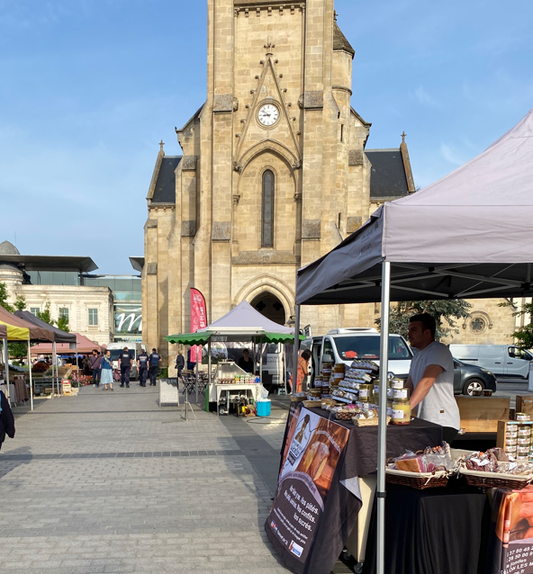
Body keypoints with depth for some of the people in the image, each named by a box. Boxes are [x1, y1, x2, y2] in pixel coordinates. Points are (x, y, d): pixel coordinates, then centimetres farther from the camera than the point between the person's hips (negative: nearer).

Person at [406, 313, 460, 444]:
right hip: (424, 422, 8)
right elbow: (409, 388, 16)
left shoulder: (438, 350, -11)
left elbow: (427, 382, -25)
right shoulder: (417, 357, 19)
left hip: (442, 423, -8)